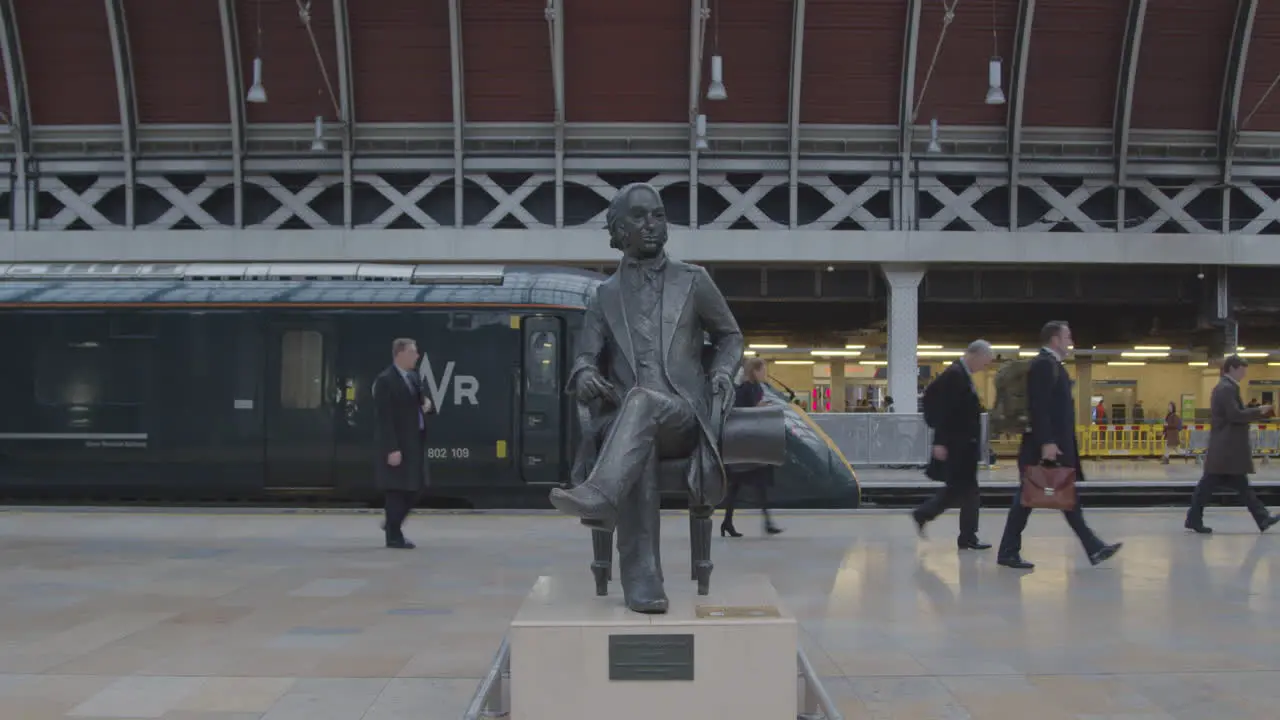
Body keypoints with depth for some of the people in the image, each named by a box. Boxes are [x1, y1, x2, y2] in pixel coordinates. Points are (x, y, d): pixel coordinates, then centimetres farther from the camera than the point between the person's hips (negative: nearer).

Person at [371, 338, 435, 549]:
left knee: (414, 486, 13)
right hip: (396, 444, -8)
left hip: (414, 442, 8)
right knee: (397, 488, 0)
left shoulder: (414, 377, 11)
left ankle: (392, 523, 32)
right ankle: (394, 536, 11)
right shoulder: (385, 380, -14)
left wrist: (427, 406, 0)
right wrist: (392, 449, -23)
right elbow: (384, 418, -19)